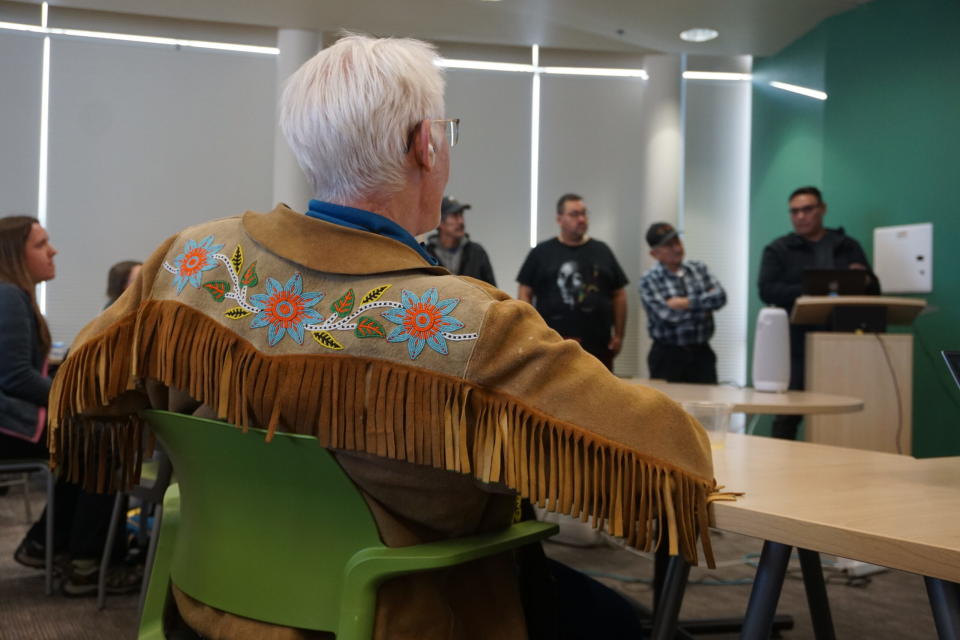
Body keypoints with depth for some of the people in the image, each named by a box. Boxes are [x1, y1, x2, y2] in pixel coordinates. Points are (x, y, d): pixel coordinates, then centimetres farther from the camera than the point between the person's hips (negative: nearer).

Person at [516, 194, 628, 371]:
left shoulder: (601, 252, 10)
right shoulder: (541, 253, 4)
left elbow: (618, 295, 12)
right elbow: (525, 293, 4)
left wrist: (618, 335, 6)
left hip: (598, 345, 2)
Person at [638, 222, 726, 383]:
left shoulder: (699, 269, 9)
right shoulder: (649, 280, -6)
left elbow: (720, 297, -5)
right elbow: (668, 314, -17)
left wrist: (688, 303, -14)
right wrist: (704, 302, -5)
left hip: (702, 353, 3)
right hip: (668, 357, -3)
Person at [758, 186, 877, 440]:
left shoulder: (849, 247, 15)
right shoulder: (778, 250, 7)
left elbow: (873, 291, 14)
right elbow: (768, 291, -7)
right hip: (797, 348, -2)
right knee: (788, 417, -3)